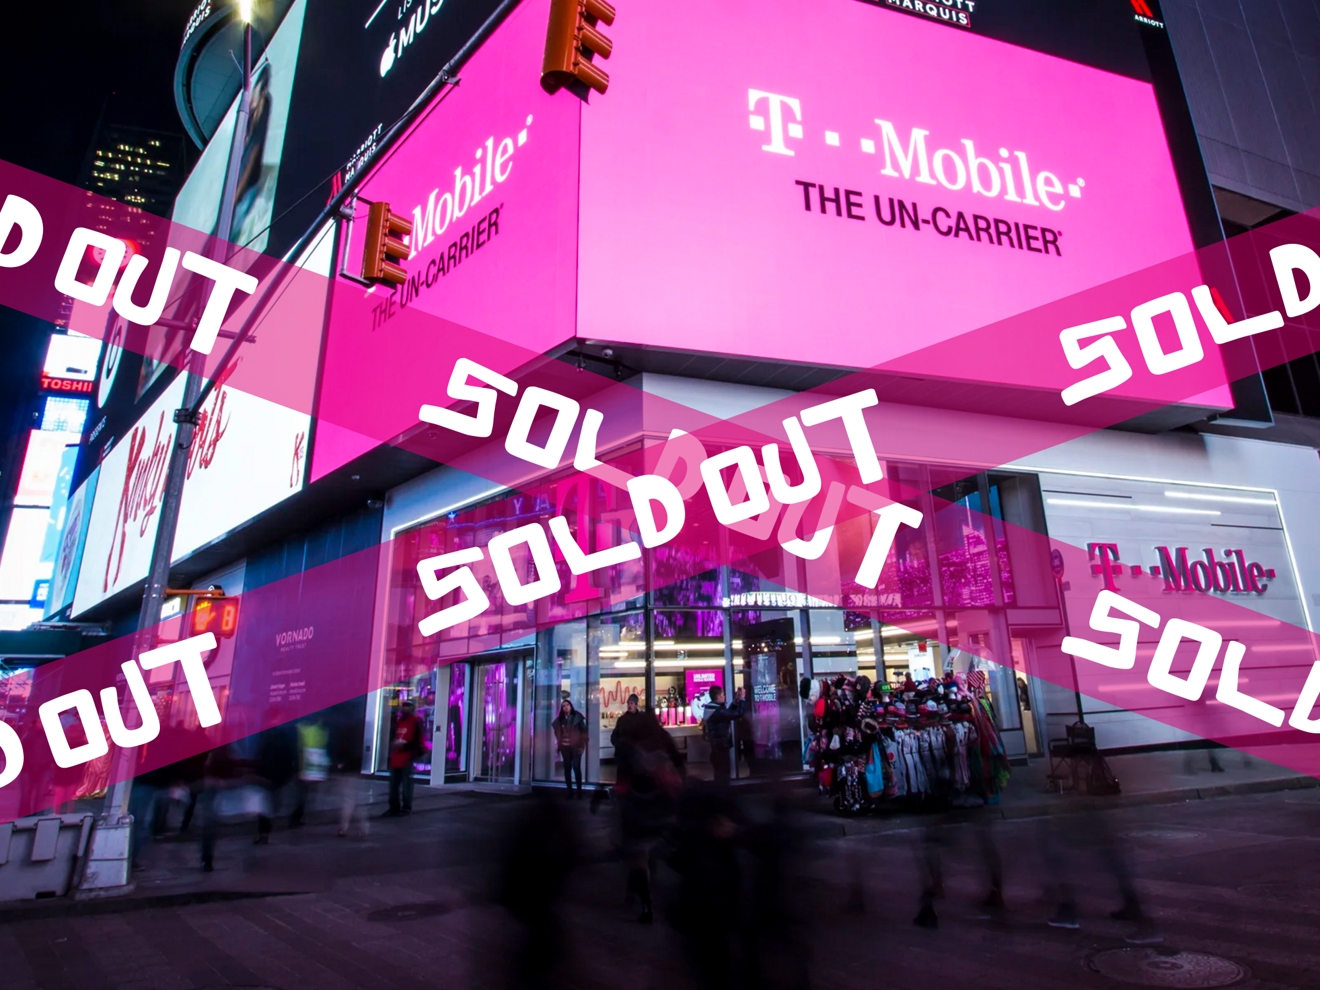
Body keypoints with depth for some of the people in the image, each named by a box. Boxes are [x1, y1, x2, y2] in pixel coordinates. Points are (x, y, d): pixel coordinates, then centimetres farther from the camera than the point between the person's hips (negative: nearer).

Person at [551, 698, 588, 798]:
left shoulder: (577, 716, 0)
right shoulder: (560, 719, 10)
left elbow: (583, 731, -3)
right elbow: (558, 733, 13)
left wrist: (582, 745, -9)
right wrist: (558, 745, 4)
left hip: (576, 746, -3)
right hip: (565, 747, 3)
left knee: (576, 767, -8)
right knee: (567, 768, 4)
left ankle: (579, 790, 0)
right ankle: (569, 791, 10)